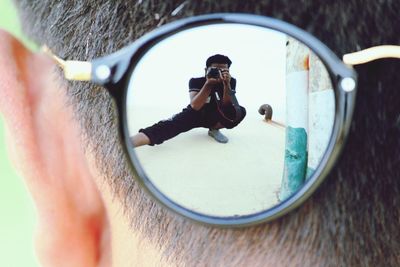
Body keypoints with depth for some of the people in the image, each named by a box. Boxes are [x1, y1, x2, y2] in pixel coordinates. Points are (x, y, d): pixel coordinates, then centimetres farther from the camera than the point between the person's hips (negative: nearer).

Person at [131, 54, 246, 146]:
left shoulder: (231, 81, -14)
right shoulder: (196, 81, -19)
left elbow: (228, 106, -22)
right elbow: (195, 106, -32)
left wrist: (226, 84, -37)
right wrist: (208, 84, -43)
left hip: (217, 116, 3)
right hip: (196, 114, -3)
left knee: (240, 111, -28)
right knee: (171, 125, -35)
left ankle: (214, 129, -2)